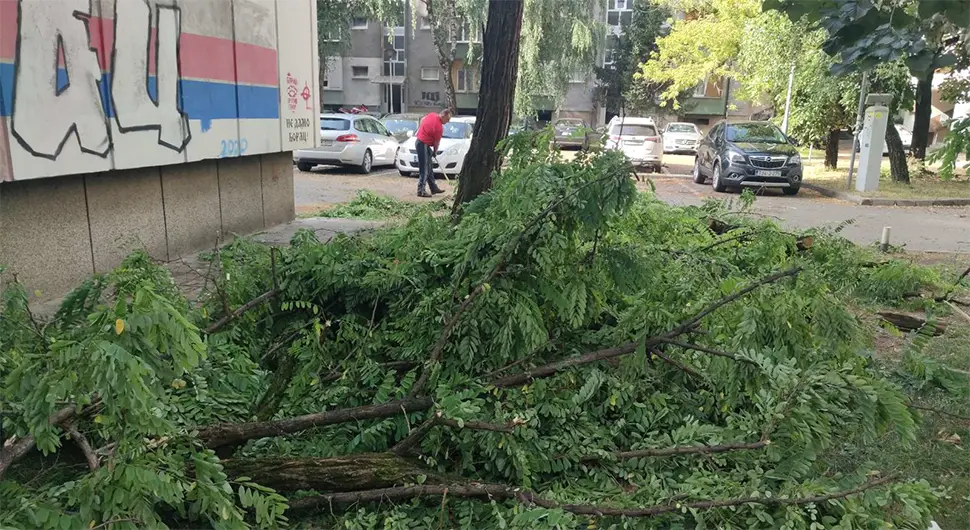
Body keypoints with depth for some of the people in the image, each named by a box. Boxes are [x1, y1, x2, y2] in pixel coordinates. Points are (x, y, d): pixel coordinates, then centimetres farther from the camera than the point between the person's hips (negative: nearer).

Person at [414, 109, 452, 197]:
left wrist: (421, 129, 24)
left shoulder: (432, 114, 2)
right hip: (423, 144, -10)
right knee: (424, 170, -7)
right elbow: (436, 142, -10)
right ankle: (421, 191, -5)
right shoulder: (439, 127, -22)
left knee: (429, 168, 15)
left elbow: (422, 119, 19)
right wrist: (435, 151, 6)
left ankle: (433, 188, 22)